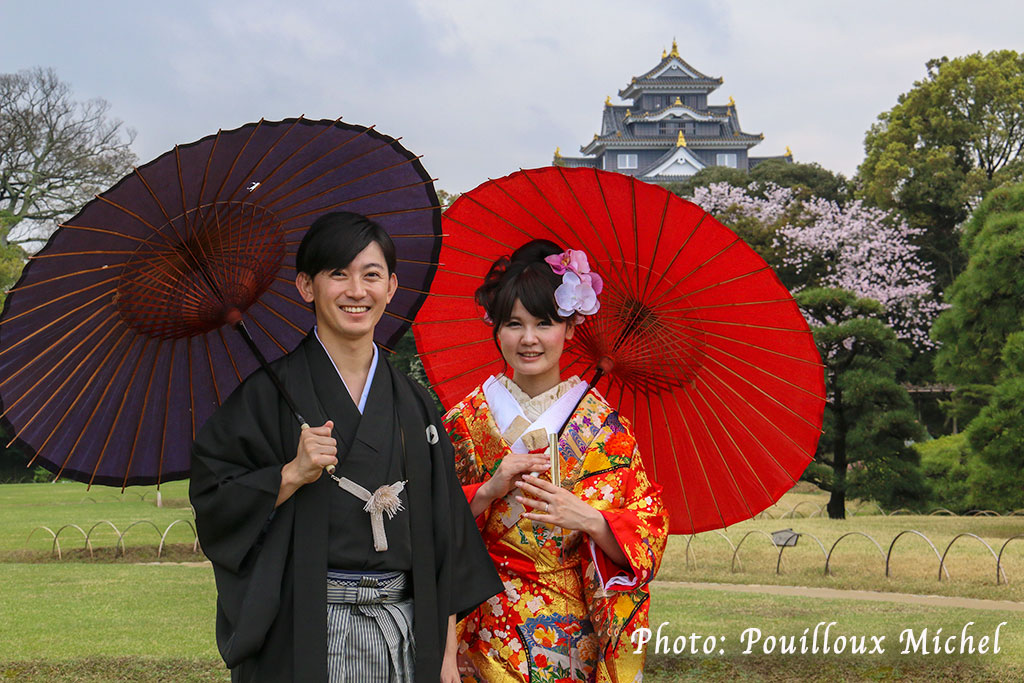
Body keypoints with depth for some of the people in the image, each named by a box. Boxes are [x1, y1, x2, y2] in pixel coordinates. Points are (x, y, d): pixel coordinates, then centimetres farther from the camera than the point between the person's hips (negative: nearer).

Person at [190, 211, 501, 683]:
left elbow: (446, 535, 10)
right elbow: (213, 505, -5)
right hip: (300, 638, -4)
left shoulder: (414, 405, 10)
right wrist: (293, 474, -19)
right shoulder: (271, 390, -3)